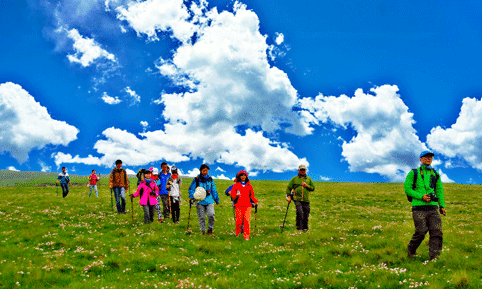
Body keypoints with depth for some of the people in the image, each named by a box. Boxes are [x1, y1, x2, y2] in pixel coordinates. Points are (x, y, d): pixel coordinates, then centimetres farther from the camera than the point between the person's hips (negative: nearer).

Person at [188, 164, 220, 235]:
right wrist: (191, 197, -10)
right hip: (200, 201, -1)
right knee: (201, 217, 2)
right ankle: (203, 231, 15)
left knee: (211, 214, -17)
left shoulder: (210, 179, 12)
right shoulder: (196, 179, 3)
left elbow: (214, 190, 19)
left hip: (209, 200, 1)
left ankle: (210, 229, 1)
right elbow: (191, 189, 6)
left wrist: (216, 200, 19)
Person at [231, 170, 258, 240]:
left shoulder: (249, 185, 14)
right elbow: (232, 194, 7)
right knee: (239, 220, -5)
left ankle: (246, 236, -2)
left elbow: (252, 195, 17)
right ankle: (237, 233, 21)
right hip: (239, 205, -1)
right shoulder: (236, 185, 9)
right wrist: (236, 195, -15)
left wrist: (255, 201, 1)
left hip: (247, 206, 1)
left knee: (247, 221, -7)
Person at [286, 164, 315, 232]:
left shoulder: (309, 179, 14)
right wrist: (289, 196, -1)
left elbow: (313, 188, 14)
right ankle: (299, 227, -10)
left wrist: (307, 186, -4)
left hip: (306, 200, 2)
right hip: (297, 199, -2)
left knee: (306, 215, 3)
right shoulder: (294, 179, 10)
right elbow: (288, 188, 10)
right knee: (299, 212, -21)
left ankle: (305, 227, 21)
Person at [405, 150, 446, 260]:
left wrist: (442, 205, 7)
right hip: (419, 208, -4)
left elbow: (439, 190, 19)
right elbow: (407, 189, 0)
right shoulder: (413, 173, 6)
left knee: (437, 232, -8)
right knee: (421, 232, -8)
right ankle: (411, 250, 18)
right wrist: (421, 196, -12)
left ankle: (434, 257, -5)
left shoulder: (435, 174, 19)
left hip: (432, 207, 4)